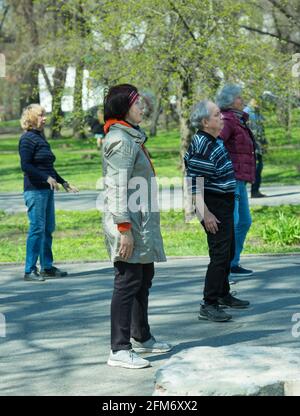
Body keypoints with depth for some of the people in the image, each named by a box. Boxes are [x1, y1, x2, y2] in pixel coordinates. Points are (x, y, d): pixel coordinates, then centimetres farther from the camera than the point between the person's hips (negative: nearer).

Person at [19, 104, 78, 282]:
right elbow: (25, 165, -17)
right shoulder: (28, 139, -9)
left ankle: (47, 267, 18)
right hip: (35, 190, -9)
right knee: (37, 228, -8)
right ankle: (30, 270, -4)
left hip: (47, 190, 9)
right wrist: (47, 178, -19)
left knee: (48, 229, 11)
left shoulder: (40, 138, 17)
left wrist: (64, 183, 24)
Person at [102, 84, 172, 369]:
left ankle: (141, 337, 32)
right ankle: (119, 350, -6)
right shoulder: (120, 141, -15)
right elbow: (118, 188, -21)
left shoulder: (131, 137, 17)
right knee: (128, 282, -9)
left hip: (141, 221, 11)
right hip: (128, 221, -11)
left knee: (144, 278, 18)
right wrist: (124, 228, -24)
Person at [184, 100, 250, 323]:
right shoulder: (202, 147, -20)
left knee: (228, 252, 20)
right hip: (214, 207, -10)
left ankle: (223, 294, 34)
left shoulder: (215, 142, 11)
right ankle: (209, 305, -7)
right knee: (220, 255, -10)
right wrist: (205, 214, -26)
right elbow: (195, 184, -24)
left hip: (225, 206, 10)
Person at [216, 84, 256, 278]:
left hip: (239, 181, 11)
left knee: (244, 221, 15)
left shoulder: (238, 120, 19)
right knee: (231, 222, -16)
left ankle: (233, 264, 21)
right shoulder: (227, 120, -12)